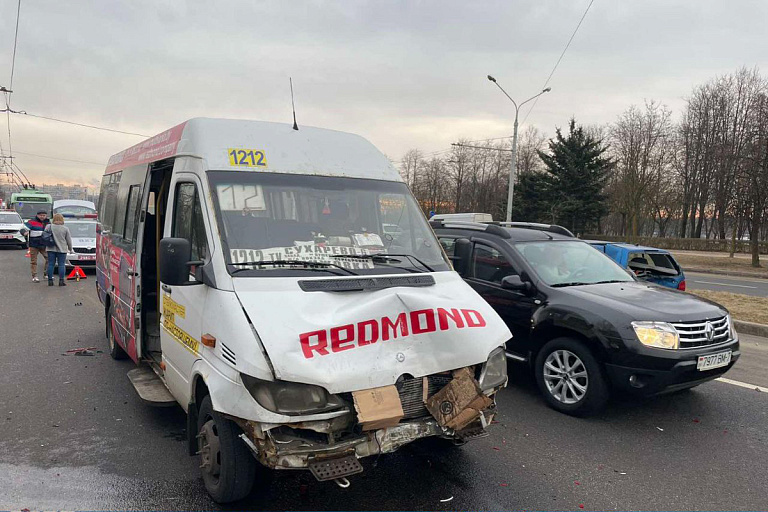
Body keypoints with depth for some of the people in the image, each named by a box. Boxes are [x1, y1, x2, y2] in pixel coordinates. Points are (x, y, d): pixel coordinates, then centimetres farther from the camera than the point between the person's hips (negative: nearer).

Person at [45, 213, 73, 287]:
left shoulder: (49, 226, -3)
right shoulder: (65, 228, -5)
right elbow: (69, 240, 1)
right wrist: (70, 249, 13)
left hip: (51, 249, 2)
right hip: (62, 250, -1)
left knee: (51, 264, 7)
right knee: (61, 265, 2)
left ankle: (50, 280, 9)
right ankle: (61, 281, 0)